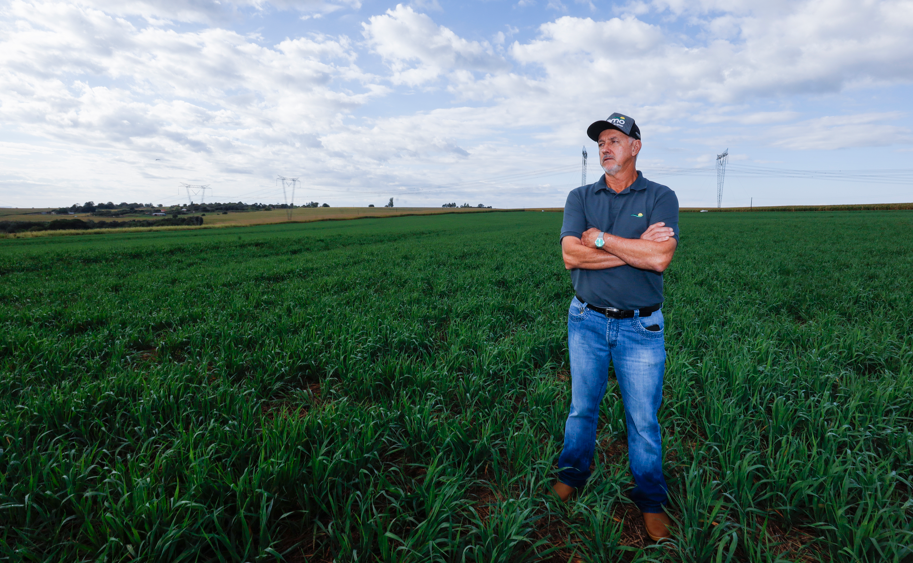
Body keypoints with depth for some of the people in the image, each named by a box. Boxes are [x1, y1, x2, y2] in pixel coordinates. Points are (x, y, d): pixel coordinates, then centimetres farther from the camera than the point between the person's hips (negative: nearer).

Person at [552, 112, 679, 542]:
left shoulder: (661, 198, -3)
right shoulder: (580, 198, 2)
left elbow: (659, 259, -20)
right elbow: (571, 256, -14)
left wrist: (600, 239, -15)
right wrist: (636, 247, -17)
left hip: (640, 327, -1)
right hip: (587, 321, 2)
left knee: (643, 418, 10)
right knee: (582, 406, 16)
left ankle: (651, 500, 30)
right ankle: (572, 474, 38)